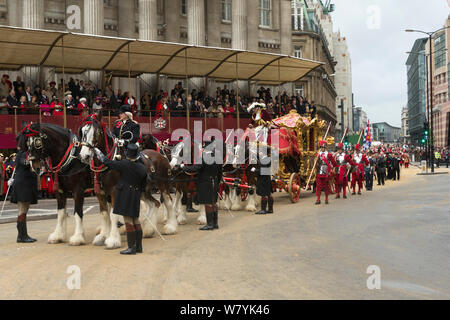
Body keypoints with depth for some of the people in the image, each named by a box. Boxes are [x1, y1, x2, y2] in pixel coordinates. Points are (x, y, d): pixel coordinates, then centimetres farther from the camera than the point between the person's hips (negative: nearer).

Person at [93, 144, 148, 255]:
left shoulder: (124, 164, -14)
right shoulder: (143, 168, 2)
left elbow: (108, 162, -5)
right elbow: (144, 185, 10)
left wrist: (98, 152, 9)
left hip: (125, 195, -6)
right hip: (136, 196, 6)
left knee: (128, 220, -3)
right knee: (135, 219, 14)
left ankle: (132, 247, -1)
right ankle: (138, 246, 20)